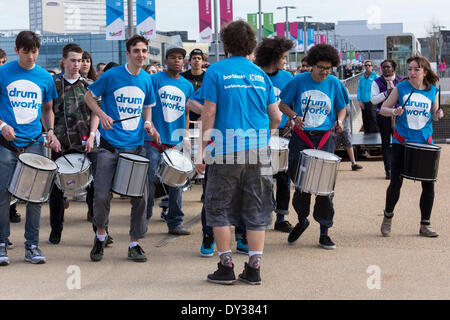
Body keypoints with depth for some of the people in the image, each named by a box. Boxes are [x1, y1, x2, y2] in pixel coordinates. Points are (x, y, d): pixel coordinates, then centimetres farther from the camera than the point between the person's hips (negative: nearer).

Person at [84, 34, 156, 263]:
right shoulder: (112, 76, -6)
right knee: (101, 195, -6)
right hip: (110, 145, -3)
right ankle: (100, 235, 20)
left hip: (136, 146, 4)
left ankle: (134, 244, 15)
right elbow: (89, 96, 5)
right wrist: (102, 115, -11)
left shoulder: (147, 80, 6)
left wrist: (148, 123, 1)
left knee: (140, 196, 2)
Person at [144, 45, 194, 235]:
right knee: (149, 179, -4)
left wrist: (186, 136, 9)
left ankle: (175, 223, 14)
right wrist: (151, 128, -15)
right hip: (154, 140, -4)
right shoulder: (155, 80, 0)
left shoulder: (187, 86, 14)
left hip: (176, 141, 4)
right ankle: (142, 220, 7)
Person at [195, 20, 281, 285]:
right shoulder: (260, 74, 10)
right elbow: (276, 117, 9)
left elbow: (209, 113, -6)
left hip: (227, 150, -3)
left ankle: (226, 267, 9)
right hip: (259, 151, 3)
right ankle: (254, 268, 10)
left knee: (220, 207, 9)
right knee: (256, 209, 9)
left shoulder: (216, 71, -1)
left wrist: (202, 151, -2)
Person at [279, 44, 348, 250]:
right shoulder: (299, 81, -1)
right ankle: (302, 221, 30)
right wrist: (294, 116, -13)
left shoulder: (334, 84, 3)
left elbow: (341, 108, 14)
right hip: (301, 139, -1)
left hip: (324, 140, 1)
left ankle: (324, 232, 6)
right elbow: (283, 104, 6)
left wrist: (339, 121, -7)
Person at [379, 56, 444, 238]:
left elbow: (434, 114, 15)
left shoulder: (433, 91, 4)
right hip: (401, 142, -2)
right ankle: (388, 217, 23)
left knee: (428, 184, 0)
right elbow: (383, 109, 4)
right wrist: (394, 111, -17)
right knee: (395, 183, -3)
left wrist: (438, 115, -8)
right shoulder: (400, 88, -2)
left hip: (424, 143, 2)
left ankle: (425, 226, 13)